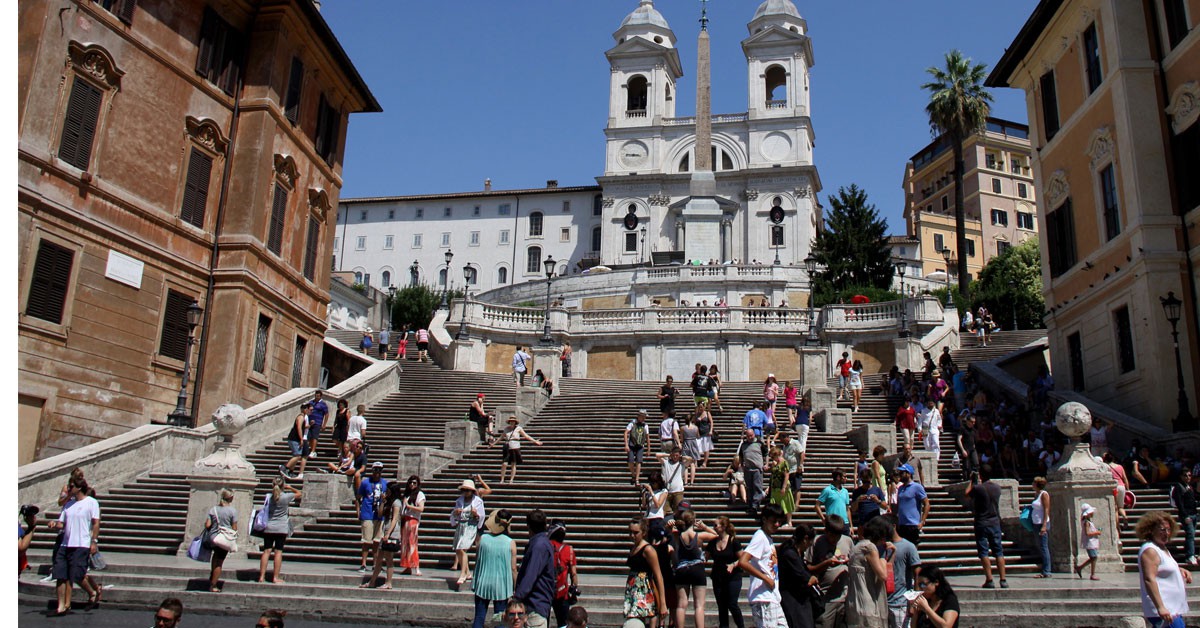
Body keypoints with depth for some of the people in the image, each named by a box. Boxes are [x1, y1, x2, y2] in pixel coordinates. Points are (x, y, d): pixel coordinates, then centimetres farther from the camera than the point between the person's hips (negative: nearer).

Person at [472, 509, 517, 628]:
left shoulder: (482, 538, -5)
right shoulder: (511, 543, -10)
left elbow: (476, 560, 4)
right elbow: (513, 568, -5)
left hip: (483, 584, 1)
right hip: (502, 587, -1)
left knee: (479, 618, 11)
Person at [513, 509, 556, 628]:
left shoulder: (539, 545, -19)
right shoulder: (542, 542, 13)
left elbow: (530, 576, -26)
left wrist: (517, 597, -27)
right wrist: (517, 591, 23)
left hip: (536, 605, -10)